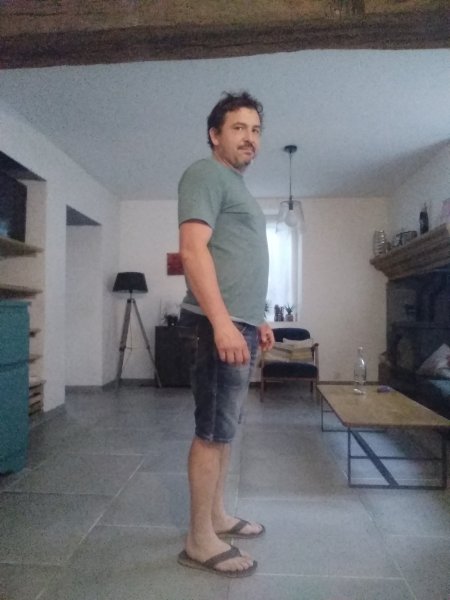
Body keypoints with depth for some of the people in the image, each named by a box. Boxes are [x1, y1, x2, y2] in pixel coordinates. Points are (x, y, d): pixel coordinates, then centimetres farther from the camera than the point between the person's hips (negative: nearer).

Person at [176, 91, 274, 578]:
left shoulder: (237, 187, 25)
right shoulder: (205, 174, -4)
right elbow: (193, 250, -18)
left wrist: (255, 320, 24)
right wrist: (222, 322, -26)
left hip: (240, 323, 10)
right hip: (222, 324, -10)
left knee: (224, 428, 15)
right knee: (213, 430, -3)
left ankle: (216, 516, 29)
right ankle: (200, 541, 11)